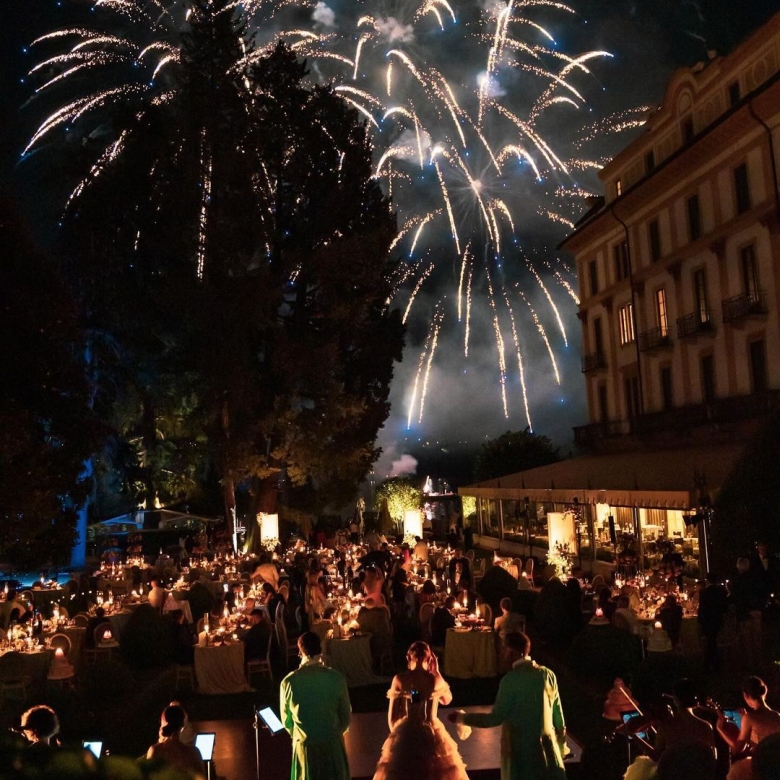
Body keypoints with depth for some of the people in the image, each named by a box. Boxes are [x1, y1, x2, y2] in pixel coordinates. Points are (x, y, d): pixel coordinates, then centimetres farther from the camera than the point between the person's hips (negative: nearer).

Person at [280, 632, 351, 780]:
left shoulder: (289, 682, -13)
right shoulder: (337, 678, -14)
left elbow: (286, 720, 1)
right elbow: (346, 717, -1)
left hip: (304, 745, 0)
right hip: (333, 744, 0)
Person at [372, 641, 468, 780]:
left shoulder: (399, 679, -8)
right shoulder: (436, 679, -7)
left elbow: (392, 715, -4)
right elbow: (447, 700, 14)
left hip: (405, 734, 0)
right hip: (432, 734, 0)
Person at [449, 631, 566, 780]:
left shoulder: (510, 680, -18)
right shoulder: (547, 674, -4)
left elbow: (496, 718, -16)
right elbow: (558, 715, 3)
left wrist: (463, 717, -5)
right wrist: (561, 746, 16)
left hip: (520, 748, -4)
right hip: (546, 746, 4)